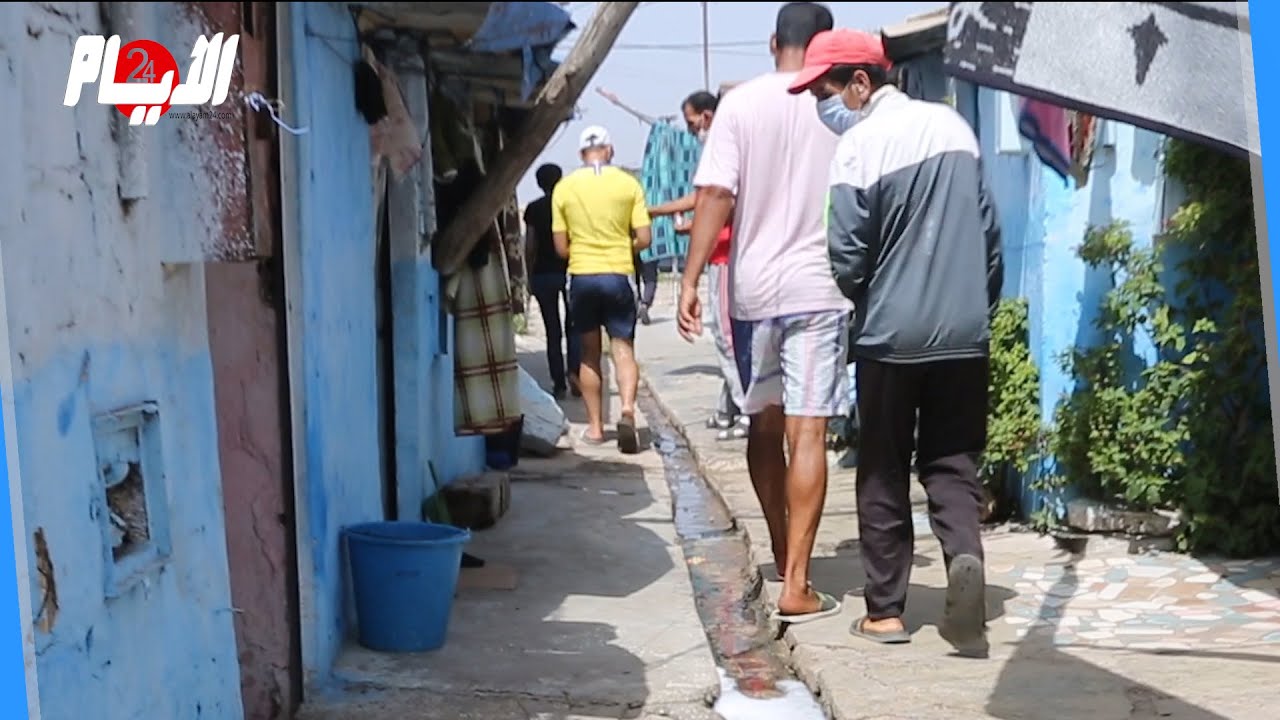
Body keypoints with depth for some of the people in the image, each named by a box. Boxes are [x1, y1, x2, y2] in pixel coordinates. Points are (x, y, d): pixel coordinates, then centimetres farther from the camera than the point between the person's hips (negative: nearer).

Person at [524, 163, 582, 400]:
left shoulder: (534, 209, 0)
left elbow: (530, 246, -2)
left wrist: (530, 276, 6)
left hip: (543, 272, 0)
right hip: (570, 270, 0)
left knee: (553, 331, 6)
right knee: (573, 326, 10)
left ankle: (559, 384, 4)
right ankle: (574, 370, -13)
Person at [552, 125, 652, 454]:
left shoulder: (564, 187, 1)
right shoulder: (628, 184, -1)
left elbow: (561, 247, 2)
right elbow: (644, 239, -3)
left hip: (581, 276, 1)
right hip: (618, 275, -1)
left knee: (590, 353, 12)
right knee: (623, 349, 3)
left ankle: (595, 426, 15)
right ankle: (627, 410, -21)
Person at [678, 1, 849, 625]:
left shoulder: (739, 104, -1)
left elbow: (715, 196, -9)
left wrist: (691, 280, -7)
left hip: (752, 288, 1)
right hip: (818, 290, -1)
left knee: (763, 427, 17)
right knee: (807, 434, -3)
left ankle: (783, 557, 31)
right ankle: (796, 587, -7)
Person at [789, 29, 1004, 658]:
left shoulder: (861, 143, -13)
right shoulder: (952, 124, 6)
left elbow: (847, 257, -12)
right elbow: (990, 231, 12)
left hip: (891, 335, -4)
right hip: (964, 333, 4)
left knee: (883, 473, 8)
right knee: (952, 463, 11)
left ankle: (885, 609, 12)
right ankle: (964, 557, -15)